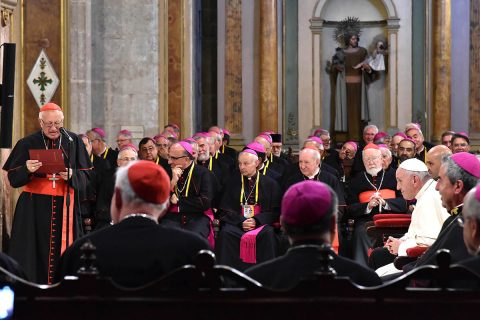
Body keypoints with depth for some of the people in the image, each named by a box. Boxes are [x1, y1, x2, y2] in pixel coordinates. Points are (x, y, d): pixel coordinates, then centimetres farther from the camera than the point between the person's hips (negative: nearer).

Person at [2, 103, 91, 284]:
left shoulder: (73, 142, 5)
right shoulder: (27, 144, 3)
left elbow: (86, 176, 4)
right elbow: (12, 178, 1)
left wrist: (72, 176, -16)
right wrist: (27, 170, -19)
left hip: (64, 207, 1)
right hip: (34, 208, -1)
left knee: (62, 253, -1)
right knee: (36, 255, -3)